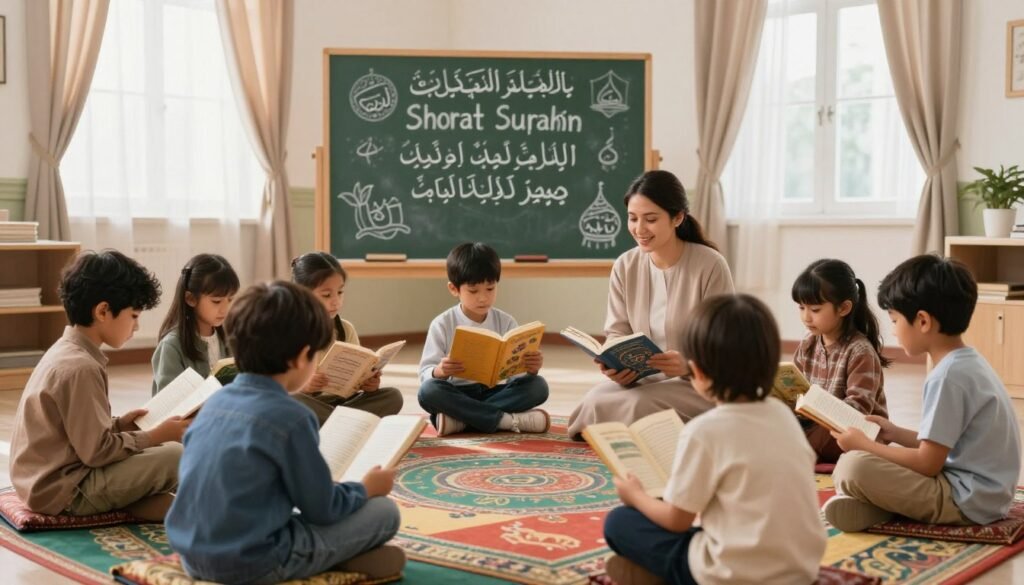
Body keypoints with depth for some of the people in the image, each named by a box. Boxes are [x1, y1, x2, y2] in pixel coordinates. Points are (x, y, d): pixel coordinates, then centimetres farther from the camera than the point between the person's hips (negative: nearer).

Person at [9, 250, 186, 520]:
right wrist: (157, 436, -13)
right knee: (174, 456, -21)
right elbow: (98, 451, -22)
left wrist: (119, 423, 6)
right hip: (65, 490, -10)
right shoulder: (80, 367, -23)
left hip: (51, 477, 10)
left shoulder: (66, 351, 8)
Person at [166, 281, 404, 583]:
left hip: (195, 557, 8)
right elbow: (323, 510, -8)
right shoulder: (291, 417, -16)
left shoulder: (215, 402, 6)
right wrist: (366, 489, 12)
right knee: (384, 511, 2)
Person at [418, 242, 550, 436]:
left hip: (493, 393, 2)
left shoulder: (506, 322, 2)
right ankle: (510, 419, -29)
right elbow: (425, 373, -8)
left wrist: (531, 369, -27)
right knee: (429, 390, -33)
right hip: (457, 395, -2)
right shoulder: (442, 324, -4)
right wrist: (439, 372, -32)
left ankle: (458, 419, -26)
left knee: (538, 386, -23)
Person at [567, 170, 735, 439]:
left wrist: (688, 363, -33)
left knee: (638, 406, -31)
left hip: (699, 381, -4)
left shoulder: (710, 265, -13)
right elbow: (617, 333, 3)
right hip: (641, 378, 4)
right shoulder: (624, 267, 1)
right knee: (595, 402, -25)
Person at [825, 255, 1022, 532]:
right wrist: (896, 434, 13)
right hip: (982, 493, 11)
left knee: (853, 466, -25)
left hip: (966, 500, -11)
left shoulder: (948, 376, -21)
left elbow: (928, 464, -19)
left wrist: (864, 444, -8)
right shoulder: (967, 362, 10)